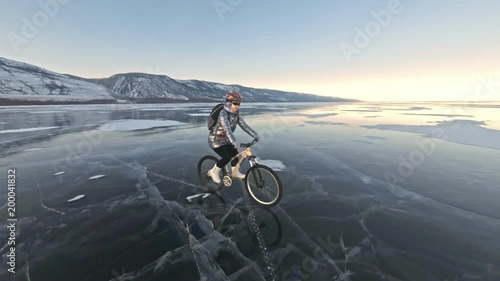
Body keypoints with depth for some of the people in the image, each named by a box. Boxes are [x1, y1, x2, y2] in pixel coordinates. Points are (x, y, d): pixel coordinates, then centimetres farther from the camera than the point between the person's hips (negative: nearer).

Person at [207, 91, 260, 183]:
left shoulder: (235, 114, -3)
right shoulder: (223, 114, -28)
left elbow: (244, 125, -5)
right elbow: (227, 129, -42)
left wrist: (255, 134, -14)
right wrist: (234, 142, -54)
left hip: (225, 140, 7)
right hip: (215, 140, -7)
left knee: (235, 153, 0)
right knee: (227, 157, -18)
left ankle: (235, 172, 22)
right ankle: (213, 172, 5)